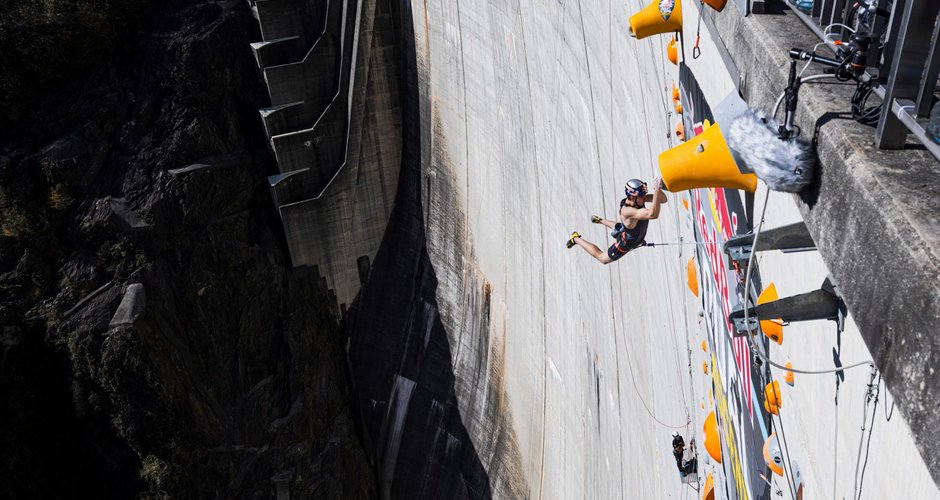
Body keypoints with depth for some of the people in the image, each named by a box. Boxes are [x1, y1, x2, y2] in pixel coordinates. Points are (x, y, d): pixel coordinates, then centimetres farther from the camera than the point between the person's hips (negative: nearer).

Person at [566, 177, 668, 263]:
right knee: (603, 258, 20)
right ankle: (576, 239, 31)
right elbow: (652, 214, -61)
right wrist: (657, 190, -64)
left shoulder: (640, 198, -26)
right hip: (625, 245, -7)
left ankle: (600, 220, 62)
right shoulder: (627, 211, -49)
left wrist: (658, 189, -45)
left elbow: (663, 199, -24)